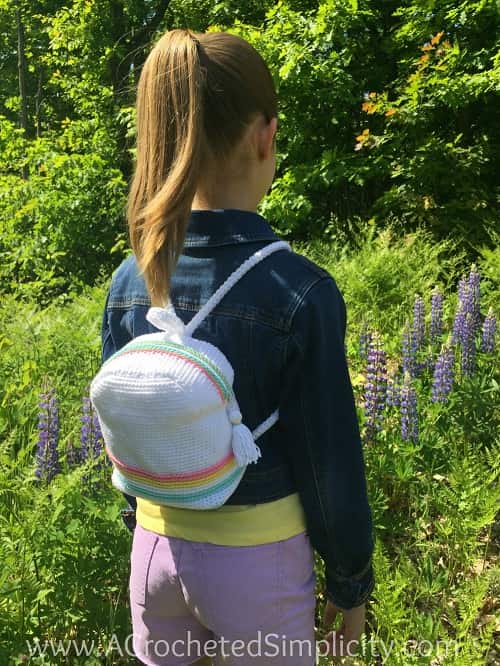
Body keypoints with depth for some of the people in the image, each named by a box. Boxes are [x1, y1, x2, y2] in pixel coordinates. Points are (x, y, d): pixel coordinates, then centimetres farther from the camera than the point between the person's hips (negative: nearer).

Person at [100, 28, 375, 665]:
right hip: (258, 564, -3)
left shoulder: (129, 282, -8)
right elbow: (331, 468, -15)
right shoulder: (302, 294, -22)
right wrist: (351, 587, 1)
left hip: (154, 550, 4)